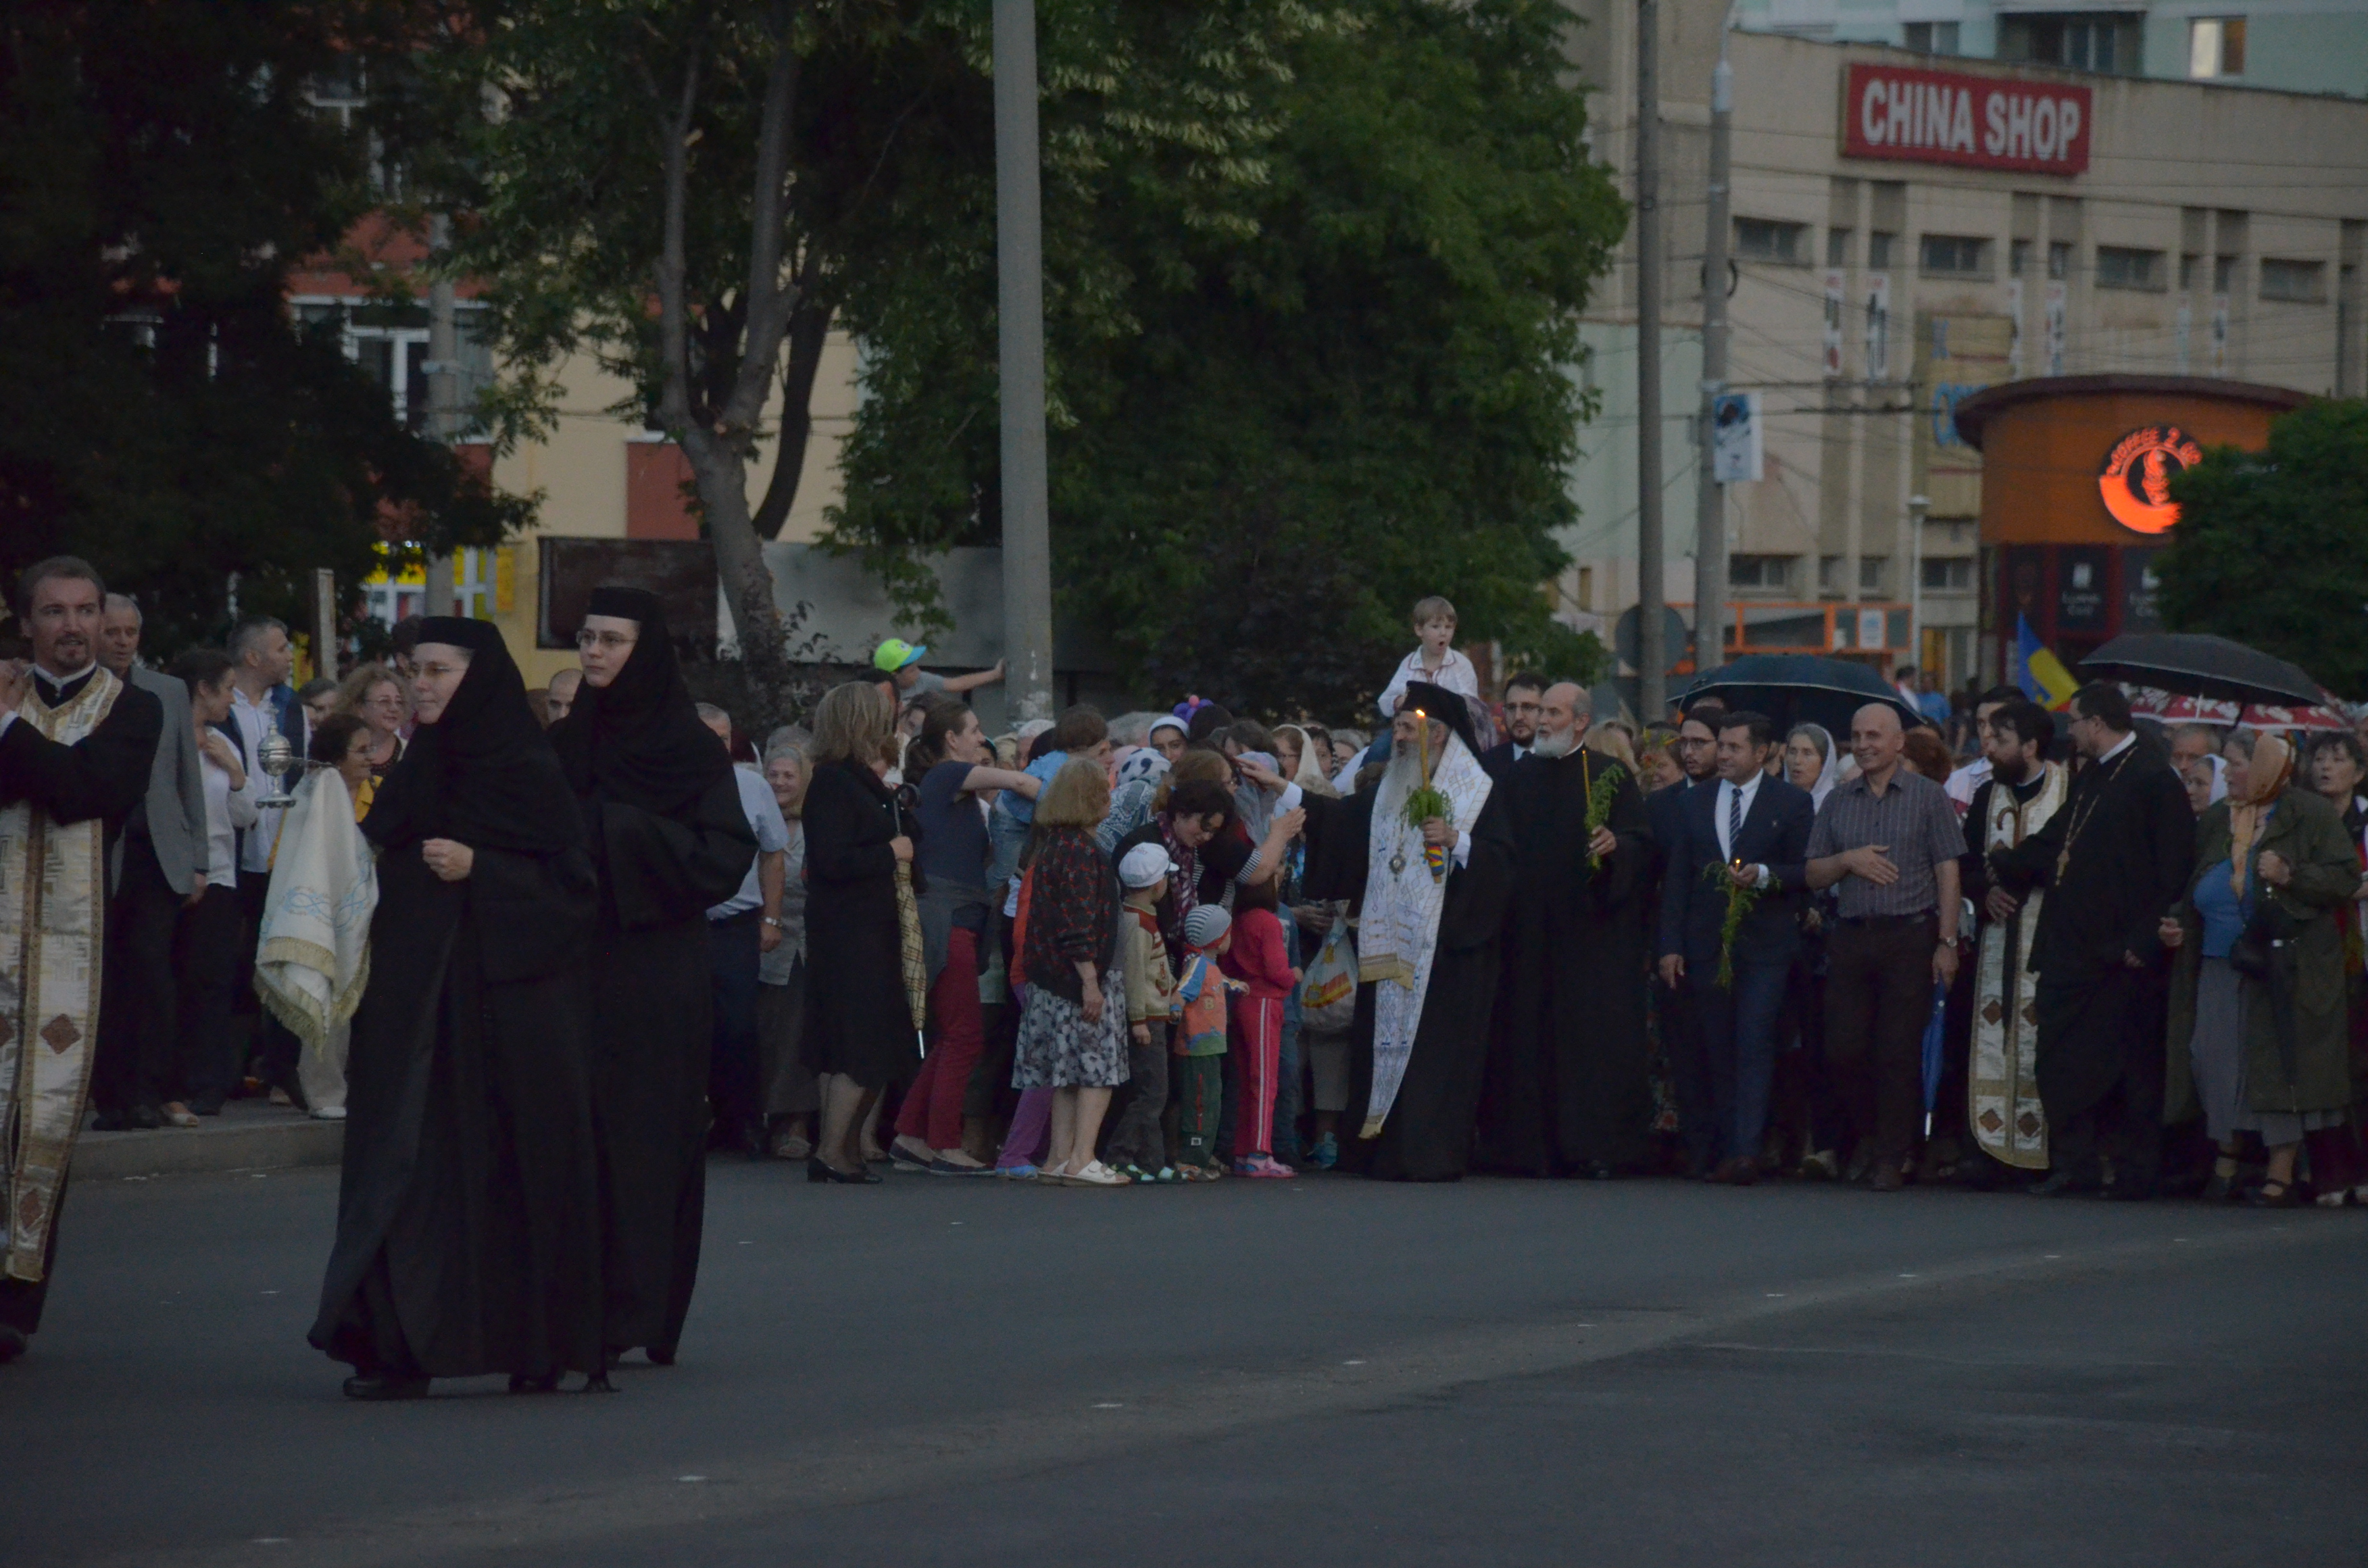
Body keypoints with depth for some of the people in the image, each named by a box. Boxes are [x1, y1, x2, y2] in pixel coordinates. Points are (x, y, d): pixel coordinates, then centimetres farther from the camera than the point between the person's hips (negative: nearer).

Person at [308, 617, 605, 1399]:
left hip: (506, 999, -6)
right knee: (412, 1157, 0)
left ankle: (534, 1341, 1)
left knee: (516, 1156, -4)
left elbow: (572, 879, -9)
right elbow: (378, 861, 22)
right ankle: (401, 1342, 0)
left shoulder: (527, 771, -5)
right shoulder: (417, 770, 15)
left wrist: (480, 869, -17)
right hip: (417, 999, 6)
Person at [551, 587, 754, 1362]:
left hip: (658, 971, -4)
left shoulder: (690, 750, -2)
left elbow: (727, 856, -8)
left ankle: (640, 1309, -1)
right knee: (582, 1131, -1)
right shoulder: (563, 746, 12)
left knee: (651, 1131, -4)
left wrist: (625, 834, -14)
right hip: (578, 967, 4)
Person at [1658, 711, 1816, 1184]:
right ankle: (1716, 1154, 7)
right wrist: (1671, 946, 5)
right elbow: (1677, 879, 12)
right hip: (1707, 946, 3)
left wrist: (1763, 875, -17)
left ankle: (1745, 1152, -19)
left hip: (1764, 947, -3)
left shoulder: (1792, 803, 4)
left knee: (1754, 1046, -13)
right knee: (1715, 1052, 3)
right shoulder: (1695, 803, 15)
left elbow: (1806, 872, 2)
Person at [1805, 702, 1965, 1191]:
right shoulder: (1838, 802, 15)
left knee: (1899, 1054, -5)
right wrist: (1848, 861, -6)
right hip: (1851, 939, 4)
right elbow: (1814, 875, 15)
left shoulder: (1928, 797, 4)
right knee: (1843, 1050, -1)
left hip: (1909, 936, -4)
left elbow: (1948, 873, 0)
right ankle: (1870, 1136, 21)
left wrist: (1947, 942, -7)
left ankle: (1892, 1158, 1)